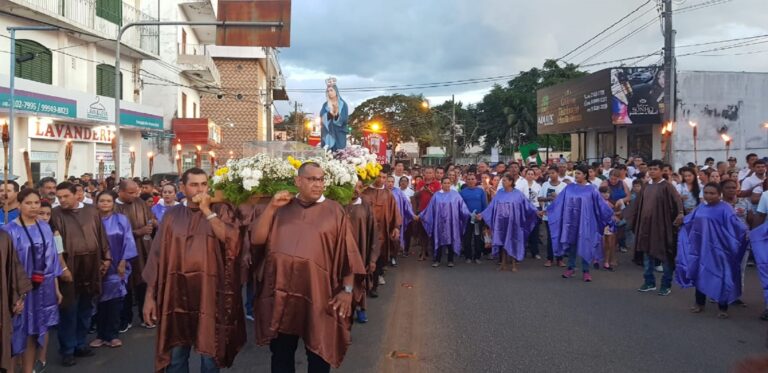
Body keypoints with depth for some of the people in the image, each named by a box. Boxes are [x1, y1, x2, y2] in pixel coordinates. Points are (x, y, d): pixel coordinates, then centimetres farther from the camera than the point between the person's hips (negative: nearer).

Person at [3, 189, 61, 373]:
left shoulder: (45, 228, 4)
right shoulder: (10, 231, -10)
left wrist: (56, 288, 11)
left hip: (45, 286, 4)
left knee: (43, 327, 14)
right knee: (27, 330, 4)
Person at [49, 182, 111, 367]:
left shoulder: (91, 211, 5)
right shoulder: (55, 214, -4)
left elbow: (101, 235, 10)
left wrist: (106, 257, 7)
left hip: (91, 266, 4)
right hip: (69, 267, -4)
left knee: (86, 308, 13)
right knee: (69, 310, 2)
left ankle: (80, 344, 26)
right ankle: (67, 350, 12)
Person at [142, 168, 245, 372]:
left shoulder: (220, 211, 1)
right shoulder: (172, 215, 5)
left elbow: (232, 241, -18)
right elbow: (157, 255, 5)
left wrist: (207, 211, -15)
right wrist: (149, 295, 2)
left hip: (210, 293, -1)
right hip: (177, 293, 2)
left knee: (210, 354, 7)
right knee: (175, 355, 9)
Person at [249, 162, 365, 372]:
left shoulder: (335, 211, -1)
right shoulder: (282, 208, 8)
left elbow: (347, 254, -2)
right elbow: (256, 239, 1)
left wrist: (347, 289, -8)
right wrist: (271, 208, -9)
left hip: (318, 295, -2)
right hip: (281, 293, 3)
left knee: (318, 354, 11)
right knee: (281, 353, 16)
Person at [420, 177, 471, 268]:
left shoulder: (455, 194, 3)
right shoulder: (437, 195, 5)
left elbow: (462, 206, 0)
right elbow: (431, 208, 8)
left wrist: (467, 214, -13)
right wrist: (421, 215, 6)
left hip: (451, 222, 0)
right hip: (440, 222, 0)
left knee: (451, 240, 3)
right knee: (440, 240, 3)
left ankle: (450, 260, 13)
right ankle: (437, 260, 10)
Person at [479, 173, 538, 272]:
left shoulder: (518, 194, -3)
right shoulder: (499, 193, 6)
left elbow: (527, 204, -3)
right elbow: (492, 206, 9)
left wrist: (536, 212, -12)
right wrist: (482, 214, 5)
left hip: (512, 223, -3)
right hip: (501, 222, 3)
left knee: (513, 243, 2)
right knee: (502, 242, 6)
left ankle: (514, 265, 11)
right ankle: (503, 264, 14)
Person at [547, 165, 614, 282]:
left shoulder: (591, 190, -4)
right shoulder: (569, 188, 4)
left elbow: (600, 204, -1)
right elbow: (559, 202, 11)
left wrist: (611, 215, -3)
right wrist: (548, 210, 14)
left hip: (584, 222, -3)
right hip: (571, 221, 3)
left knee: (584, 245, 2)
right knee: (571, 244, 9)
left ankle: (585, 271, 10)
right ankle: (571, 268, 21)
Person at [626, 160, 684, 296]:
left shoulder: (666, 186, -9)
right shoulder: (646, 186, 10)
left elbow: (677, 199, -22)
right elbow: (637, 204, 17)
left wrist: (680, 213, -40)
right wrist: (625, 215, 18)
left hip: (661, 225, -6)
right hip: (646, 224, 6)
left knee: (664, 255, 3)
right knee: (647, 253, 11)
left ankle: (666, 285, 13)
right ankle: (649, 282, 23)